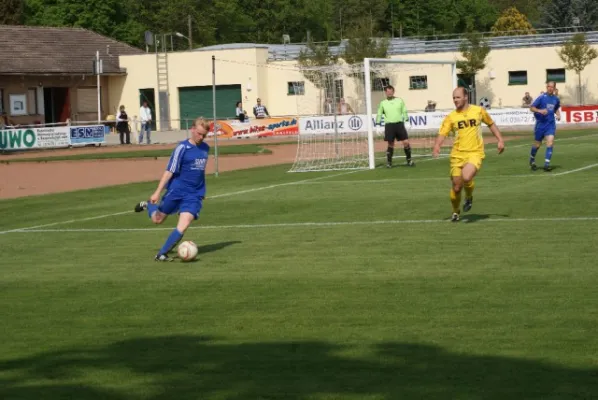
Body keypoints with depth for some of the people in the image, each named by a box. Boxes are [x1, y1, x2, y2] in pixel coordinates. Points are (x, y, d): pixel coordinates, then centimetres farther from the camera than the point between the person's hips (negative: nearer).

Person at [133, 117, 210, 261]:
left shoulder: (205, 148, 5)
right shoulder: (182, 148, -13)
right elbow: (169, 171, -15)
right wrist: (157, 192, -19)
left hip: (194, 195, 4)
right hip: (176, 191, -3)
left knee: (182, 227, -13)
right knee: (157, 219, 10)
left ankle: (161, 254, -1)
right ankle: (148, 205, 43)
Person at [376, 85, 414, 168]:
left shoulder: (400, 101, 8)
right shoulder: (383, 103, 8)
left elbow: (404, 111, 11)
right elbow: (379, 114, 14)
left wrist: (405, 119, 2)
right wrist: (377, 124, 7)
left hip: (399, 124, 1)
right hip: (389, 125, -1)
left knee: (406, 142, -6)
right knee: (391, 144, -1)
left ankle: (409, 160, 8)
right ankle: (389, 162, 11)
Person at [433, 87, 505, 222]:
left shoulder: (479, 111, 2)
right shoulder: (451, 117, 2)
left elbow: (491, 124, 16)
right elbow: (442, 133, -6)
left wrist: (500, 140, 8)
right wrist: (437, 145, -26)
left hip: (475, 153, -2)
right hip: (457, 154, 2)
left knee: (466, 177, -28)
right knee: (456, 186, 4)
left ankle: (469, 197, 5)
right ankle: (456, 211, 31)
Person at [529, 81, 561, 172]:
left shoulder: (556, 99, 6)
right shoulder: (542, 97, -8)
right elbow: (531, 108, -7)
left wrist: (558, 115, 6)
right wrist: (540, 111, -25)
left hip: (550, 124, 3)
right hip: (541, 123, -3)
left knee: (550, 142, -14)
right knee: (537, 144, 8)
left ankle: (547, 164, -12)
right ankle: (532, 160, 34)